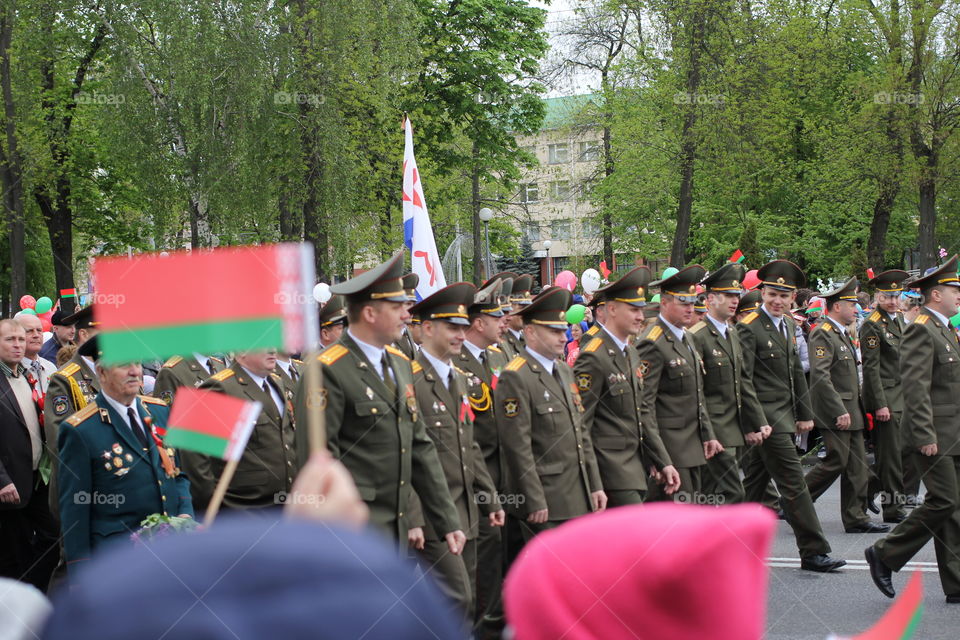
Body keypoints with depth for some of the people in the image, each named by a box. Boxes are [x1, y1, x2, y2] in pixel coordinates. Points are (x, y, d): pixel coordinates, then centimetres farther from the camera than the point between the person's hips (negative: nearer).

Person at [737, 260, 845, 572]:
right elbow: (743, 379, -17)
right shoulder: (749, 327, -14)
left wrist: (804, 414, 15)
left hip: (784, 416, 8)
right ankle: (813, 552, 0)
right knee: (794, 485, -5)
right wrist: (756, 423, -20)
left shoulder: (787, 324, 13)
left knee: (754, 484, 13)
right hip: (766, 418, -8)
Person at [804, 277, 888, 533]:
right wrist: (839, 411, -24)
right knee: (836, 462, -10)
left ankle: (856, 519, 9)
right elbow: (820, 375, -23)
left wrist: (857, 409, 19)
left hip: (850, 411, 10)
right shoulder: (822, 334, -14)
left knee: (857, 465, 6)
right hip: (835, 413, -10)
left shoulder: (842, 334, 18)